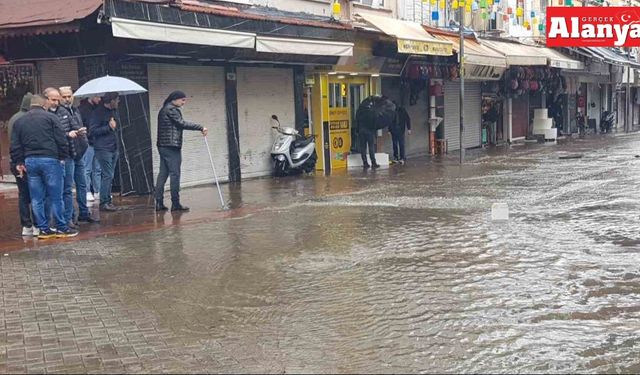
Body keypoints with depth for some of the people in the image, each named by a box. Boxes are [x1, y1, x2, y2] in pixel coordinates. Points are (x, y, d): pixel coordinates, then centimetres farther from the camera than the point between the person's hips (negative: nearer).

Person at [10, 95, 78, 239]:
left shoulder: (19, 122, 13)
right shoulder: (50, 117, 0)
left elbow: (15, 146, 9)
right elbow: (61, 140, -5)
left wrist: (19, 162, 13)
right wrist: (63, 157, 2)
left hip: (30, 161, 4)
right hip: (50, 160, -4)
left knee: (36, 198, 8)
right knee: (56, 197, 2)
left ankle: (43, 229, 11)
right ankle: (61, 228, 6)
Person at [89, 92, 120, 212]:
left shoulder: (112, 111, 15)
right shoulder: (98, 113, -11)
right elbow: (92, 130, -15)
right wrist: (109, 127, -19)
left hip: (113, 148, 8)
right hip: (103, 149, -8)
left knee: (109, 176, 11)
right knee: (107, 175, -10)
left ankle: (107, 201, 17)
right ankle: (103, 203, -5)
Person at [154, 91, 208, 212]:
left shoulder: (164, 110, 22)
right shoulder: (171, 109, -9)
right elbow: (182, 123, -16)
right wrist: (201, 128, -16)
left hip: (163, 146, 10)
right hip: (172, 147, -10)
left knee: (163, 174, 8)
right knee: (175, 174, -6)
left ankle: (159, 203, 7)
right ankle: (175, 204, -4)